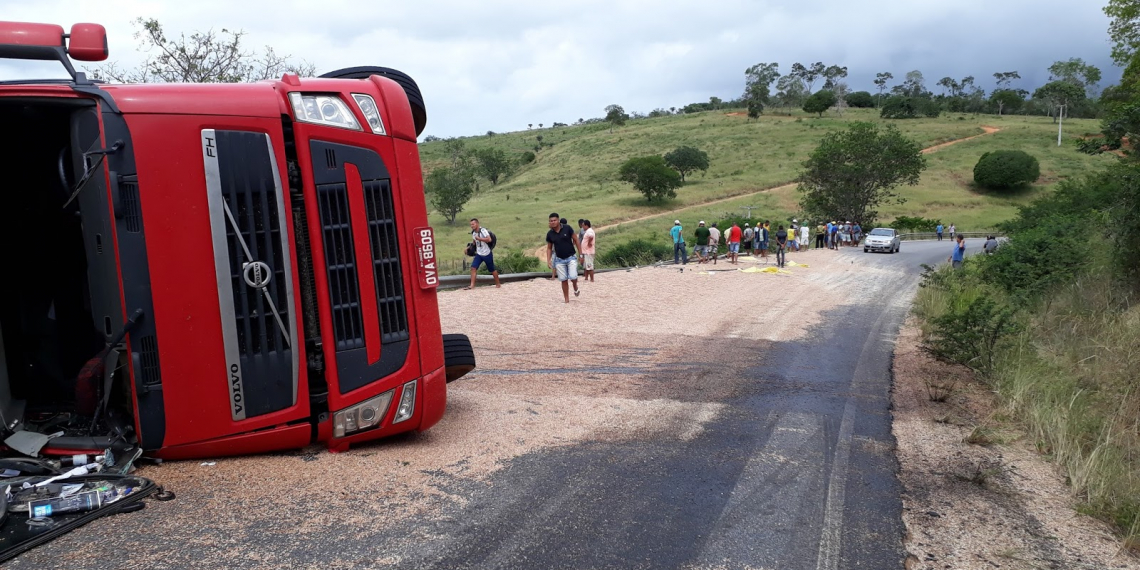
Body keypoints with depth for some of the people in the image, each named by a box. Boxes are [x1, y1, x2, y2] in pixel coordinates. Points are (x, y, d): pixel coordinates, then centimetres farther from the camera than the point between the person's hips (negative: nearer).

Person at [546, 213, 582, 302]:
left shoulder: (567, 228, -10)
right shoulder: (550, 234, -2)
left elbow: (576, 240, -4)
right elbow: (549, 248, 9)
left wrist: (581, 254, -6)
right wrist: (548, 260, -2)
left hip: (571, 257, -3)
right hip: (559, 259, 3)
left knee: (573, 277, -15)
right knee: (563, 280, 4)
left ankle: (575, 288, 19)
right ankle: (566, 299, 15)